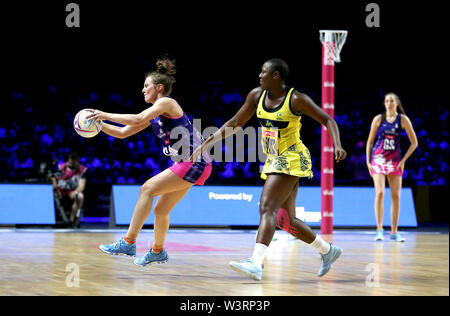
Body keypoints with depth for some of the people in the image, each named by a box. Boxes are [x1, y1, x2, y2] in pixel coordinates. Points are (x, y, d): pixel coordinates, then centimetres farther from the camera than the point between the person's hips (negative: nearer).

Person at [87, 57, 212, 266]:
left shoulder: (166, 102, -10)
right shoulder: (154, 114, 17)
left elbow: (138, 119, -25)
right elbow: (123, 132, 17)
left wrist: (106, 115, -21)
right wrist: (99, 124, 4)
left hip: (194, 163, -9)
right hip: (186, 165, 9)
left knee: (148, 189, -15)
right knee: (160, 210, 14)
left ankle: (128, 243, -15)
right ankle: (158, 252, 34)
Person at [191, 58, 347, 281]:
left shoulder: (296, 99, -13)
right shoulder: (257, 95, 5)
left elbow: (327, 120, -8)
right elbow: (235, 124, 11)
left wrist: (337, 145, -25)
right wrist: (205, 145, 6)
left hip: (291, 160, -8)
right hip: (274, 161, 8)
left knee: (267, 207, -23)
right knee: (285, 220, 11)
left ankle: (256, 264, -35)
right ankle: (328, 250, 29)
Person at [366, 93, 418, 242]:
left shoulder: (403, 119, 1)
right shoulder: (378, 119, 1)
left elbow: (414, 143, 5)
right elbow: (370, 141, 7)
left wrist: (403, 160, -2)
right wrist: (368, 161, 0)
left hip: (395, 161, 1)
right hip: (378, 159, -1)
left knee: (396, 196, 0)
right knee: (380, 193, -15)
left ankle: (394, 232, 7)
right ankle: (379, 230, -11)